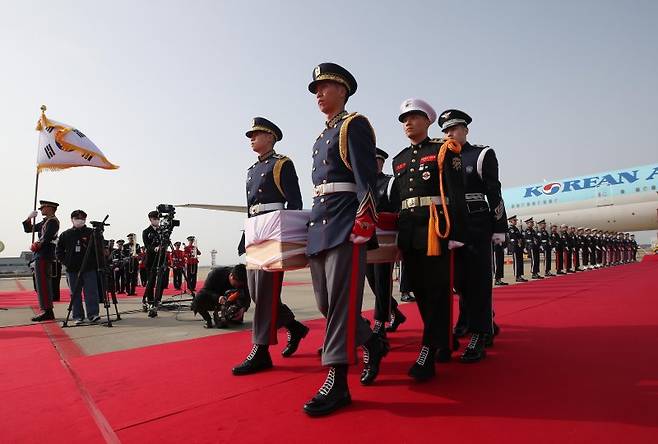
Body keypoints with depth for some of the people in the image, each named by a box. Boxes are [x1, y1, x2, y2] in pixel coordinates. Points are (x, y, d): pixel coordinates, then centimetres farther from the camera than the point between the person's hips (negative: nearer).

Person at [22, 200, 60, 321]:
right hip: (41, 256, 10)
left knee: (43, 283, -11)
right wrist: (29, 218, 10)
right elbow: (28, 229, 24)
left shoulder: (53, 221, -9)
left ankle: (47, 312, -10)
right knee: (44, 283, 12)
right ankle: (47, 311, 17)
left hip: (44, 256, -10)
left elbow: (46, 238, -19)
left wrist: (36, 246, -5)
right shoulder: (45, 221, 21)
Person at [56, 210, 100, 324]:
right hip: (72, 270, 3)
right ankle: (78, 316, 13)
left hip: (89, 269, -2)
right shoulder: (65, 235, 9)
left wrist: (96, 262, -6)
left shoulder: (92, 233, 1)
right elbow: (59, 251, 16)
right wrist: (65, 261, 5)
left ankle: (93, 314, 0)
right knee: (75, 294, 7)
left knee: (91, 292, -4)